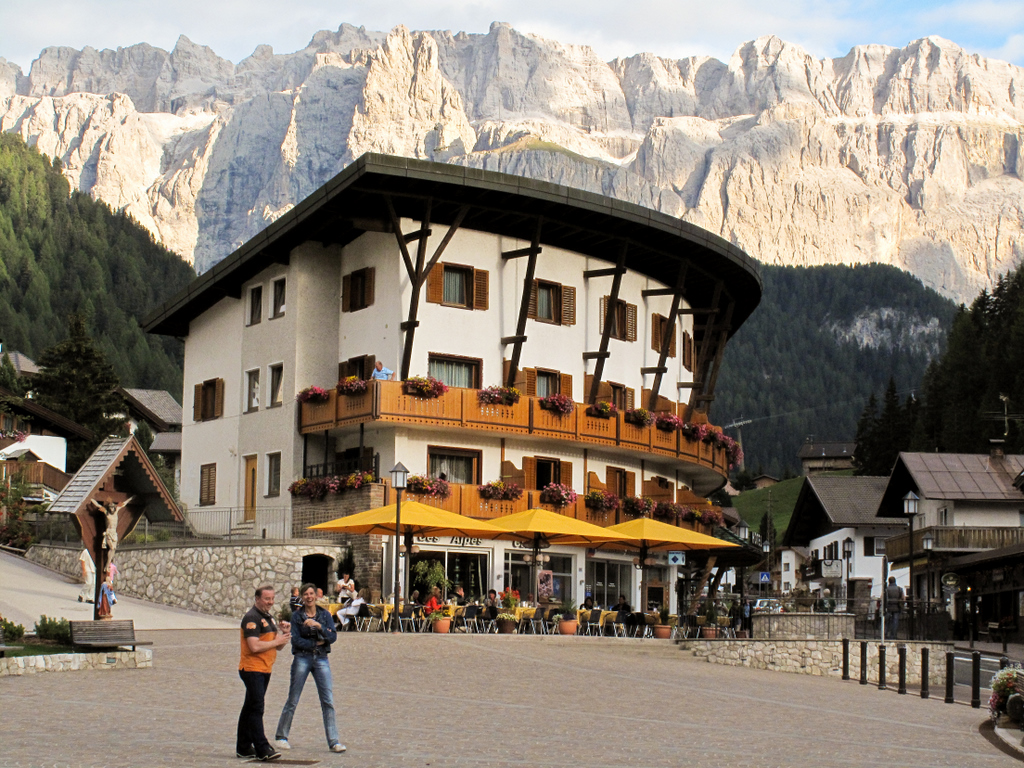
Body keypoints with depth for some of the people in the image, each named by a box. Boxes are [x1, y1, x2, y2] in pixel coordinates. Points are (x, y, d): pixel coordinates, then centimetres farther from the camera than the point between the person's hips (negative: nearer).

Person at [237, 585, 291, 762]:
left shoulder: (268, 617, 18)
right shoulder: (252, 617, -13)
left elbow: (277, 646, 21)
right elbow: (254, 646, -23)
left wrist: (285, 634, 1)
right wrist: (277, 641, -14)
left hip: (265, 670, 10)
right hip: (252, 669, -10)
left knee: (250, 708, 14)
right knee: (256, 709, -11)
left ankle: (243, 747, 19)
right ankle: (262, 749, -14)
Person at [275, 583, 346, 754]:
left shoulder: (325, 614, 6)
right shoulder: (297, 616, 1)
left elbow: (333, 637, -5)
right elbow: (296, 640, -8)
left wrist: (318, 626, -19)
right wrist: (316, 643, -8)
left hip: (321, 659, 2)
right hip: (302, 658, -1)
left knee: (328, 701, -5)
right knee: (293, 700, 4)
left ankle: (333, 742, -4)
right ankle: (282, 737, 20)